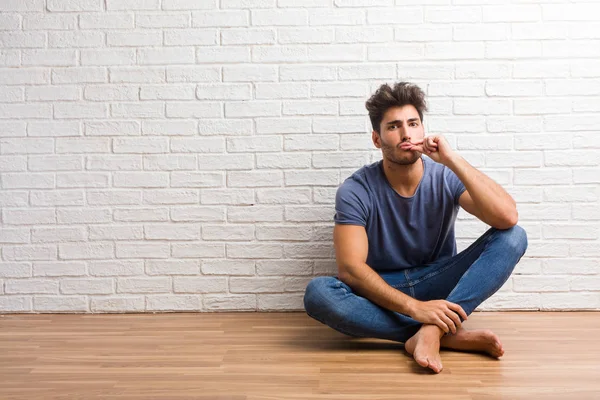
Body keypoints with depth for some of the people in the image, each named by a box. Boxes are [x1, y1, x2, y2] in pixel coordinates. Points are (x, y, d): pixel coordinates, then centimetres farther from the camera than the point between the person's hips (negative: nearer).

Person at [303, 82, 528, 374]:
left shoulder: (446, 177, -8)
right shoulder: (355, 191, -13)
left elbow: (507, 217, -23)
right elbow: (350, 267, -22)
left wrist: (453, 160, -27)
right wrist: (414, 307, -33)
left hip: (439, 284, 2)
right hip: (383, 292, -1)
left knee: (513, 237, -19)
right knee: (318, 292, -33)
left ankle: (431, 332, -34)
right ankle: (449, 335, -29)